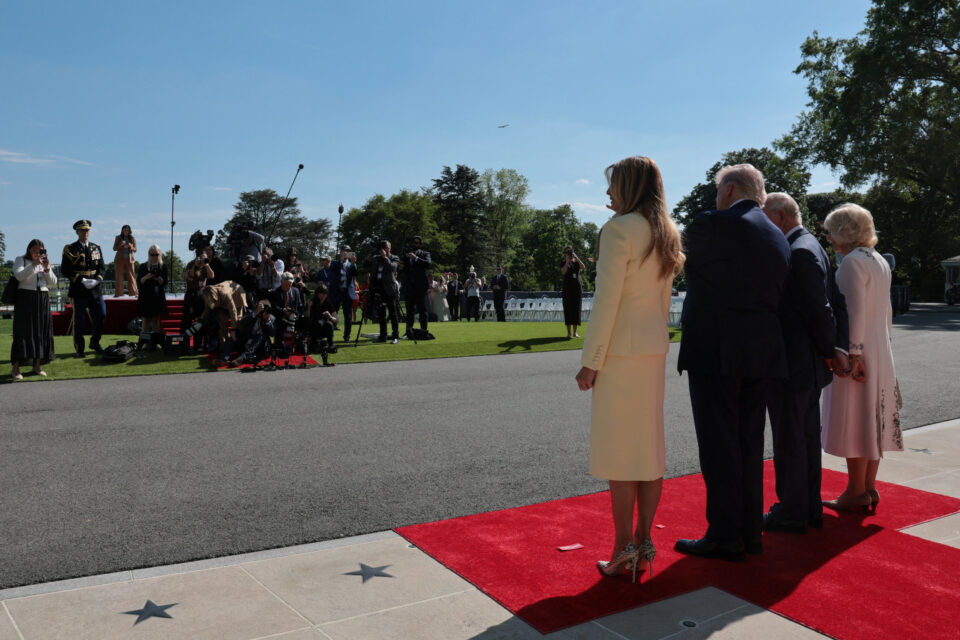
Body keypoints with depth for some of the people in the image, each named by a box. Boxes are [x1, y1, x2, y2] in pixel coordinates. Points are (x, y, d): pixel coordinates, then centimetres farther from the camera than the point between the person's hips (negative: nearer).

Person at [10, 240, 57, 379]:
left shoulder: (45, 262, 18)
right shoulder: (20, 260, 6)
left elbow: (53, 283, 9)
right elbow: (19, 276, -12)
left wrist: (47, 268, -5)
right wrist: (34, 265, -21)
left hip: (43, 299, 4)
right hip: (25, 298, -4)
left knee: (42, 331, 3)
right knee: (23, 332, -8)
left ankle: (37, 365, 12)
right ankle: (15, 367, -7)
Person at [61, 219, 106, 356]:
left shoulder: (96, 248, 13)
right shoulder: (69, 249, 0)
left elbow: (101, 267, 11)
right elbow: (64, 270, -5)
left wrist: (97, 280, -8)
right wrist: (82, 280, -16)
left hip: (96, 290, 4)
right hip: (78, 290, -3)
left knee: (101, 315, 3)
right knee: (79, 320, 1)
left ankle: (94, 342, 23)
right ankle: (79, 349, 10)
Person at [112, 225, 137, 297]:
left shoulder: (132, 239, 7)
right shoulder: (118, 238, 6)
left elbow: (135, 250, 5)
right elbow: (114, 248, 3)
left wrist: (131, 246, -16)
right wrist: (120, 245, -16)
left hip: (129, 259, 0)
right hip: (119, 259, 0)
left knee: (131, 276, -5)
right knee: (119, 276, -2)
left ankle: (134, 293, -5)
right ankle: (118, 293, 0)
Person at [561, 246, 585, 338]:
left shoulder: (577, 262, 12)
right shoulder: (563, 263, 7)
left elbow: (583, 267, -9)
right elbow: (563, 272, -13)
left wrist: (576, 257, -14)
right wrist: (567, 261, -14)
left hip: (577, 287, 2)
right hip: (567, 288, -2)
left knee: (576, 309, 1)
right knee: (568, 309, -6)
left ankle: (575, 332, 5)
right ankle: (569, 332, -6)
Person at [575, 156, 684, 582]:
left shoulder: (619, 229, -12)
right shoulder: (666, 234, 12)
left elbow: (607, 300, -16)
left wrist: (590, 361, -13)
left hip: (621, 351, -8)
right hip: (655, 350, 8)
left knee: (618, 450, -1)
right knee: (649, 446, 11)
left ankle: (624, 548, 5)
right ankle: (643, 542, 19)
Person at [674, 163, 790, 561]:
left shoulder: (712, 225, -9)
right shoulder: (778, 238, 14)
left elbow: (680, 257, 6)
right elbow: (775, 297, 15)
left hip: (714, 351, -7)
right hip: (761, 353, 7)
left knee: (719, 446, -1)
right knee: (749, 444, 13)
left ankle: (725, 536, 4)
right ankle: (750, 532, 20)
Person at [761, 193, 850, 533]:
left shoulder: (799, 253, -18)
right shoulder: (811, 247, 14)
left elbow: (819, 309, -20)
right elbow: (836, 303, 13)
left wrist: (829, 350, -7)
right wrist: (838, 349, 7)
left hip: (790, 367, -10)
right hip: (809, 367, 10)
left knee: (789, 440, 0)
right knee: (807, 436, 17)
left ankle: (791, 513, 11)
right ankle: (810, 507, 28)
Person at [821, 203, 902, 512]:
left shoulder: (852, 262, -14)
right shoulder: (880, 261, 13)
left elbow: (854, 312, -20)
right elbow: (886, 311, 17)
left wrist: (852, 354, -20)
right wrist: (882, 348, 21)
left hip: (858, 352, -9)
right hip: (880, 354, 9)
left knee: (853, 423, -2)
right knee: (872, 422, 13)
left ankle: (856, 493, 5)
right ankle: (869, 488, 20)